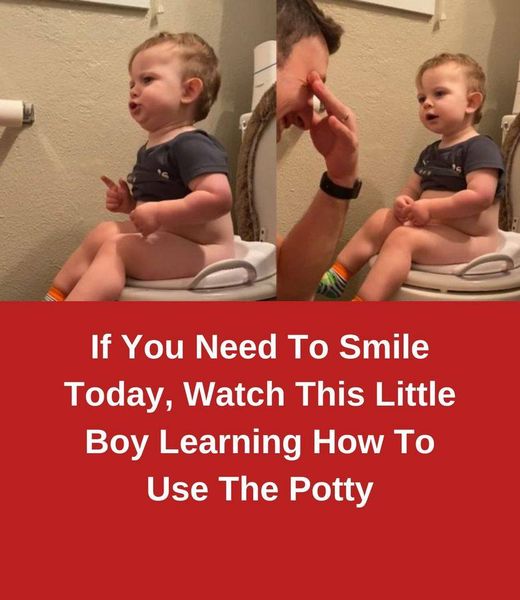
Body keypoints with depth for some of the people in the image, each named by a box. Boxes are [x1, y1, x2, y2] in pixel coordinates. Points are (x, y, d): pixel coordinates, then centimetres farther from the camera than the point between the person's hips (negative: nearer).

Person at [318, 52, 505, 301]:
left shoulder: (481, 148, -10)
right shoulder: (430, 152, 17)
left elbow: (481, 196, -23)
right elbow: (411, 190, 21)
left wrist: (429, 208, -20)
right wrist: (403, 202, -4)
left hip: (468, 240, -9)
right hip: (431, 228, 9)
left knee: (402, 237, -27)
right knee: (381, 219, -1)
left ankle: (363, 306, -39)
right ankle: (337, 274, -7)